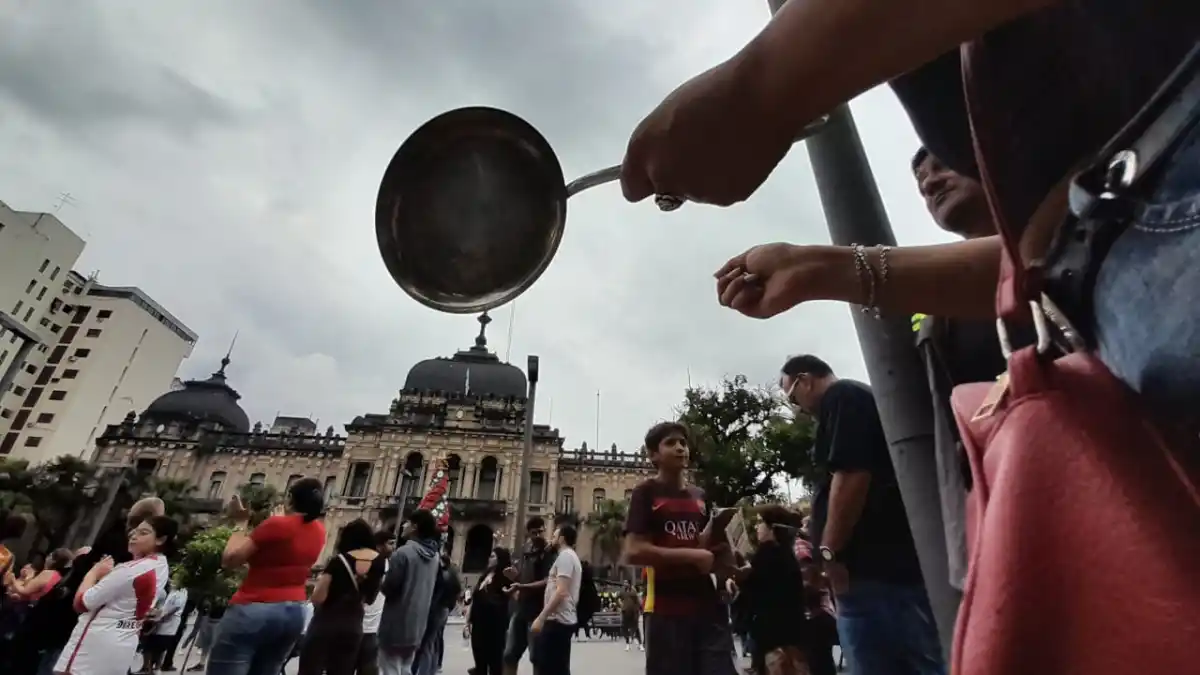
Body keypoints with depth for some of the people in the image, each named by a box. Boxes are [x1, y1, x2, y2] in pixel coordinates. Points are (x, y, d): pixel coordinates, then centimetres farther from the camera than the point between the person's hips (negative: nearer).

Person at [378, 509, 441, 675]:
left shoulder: (403, 553, -18)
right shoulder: (434, 557, 5)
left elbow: (389, 588, -16)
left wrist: (382, 582, 3)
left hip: (396, 625, -7)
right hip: (416, 625, 7)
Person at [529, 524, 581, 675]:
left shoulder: (565, 556, -12)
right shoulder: (572, 557, 20)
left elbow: (561, 591, -23)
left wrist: (541, 617, -24)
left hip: (557, 620, -10)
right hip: (565, 620, 10)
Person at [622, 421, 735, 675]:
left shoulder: (699, 496, 15)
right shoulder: (646, 492, -5)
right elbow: (632, 552, -15)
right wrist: (691, 555, -15)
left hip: (708, 604, 6)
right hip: (666, 609, -5)